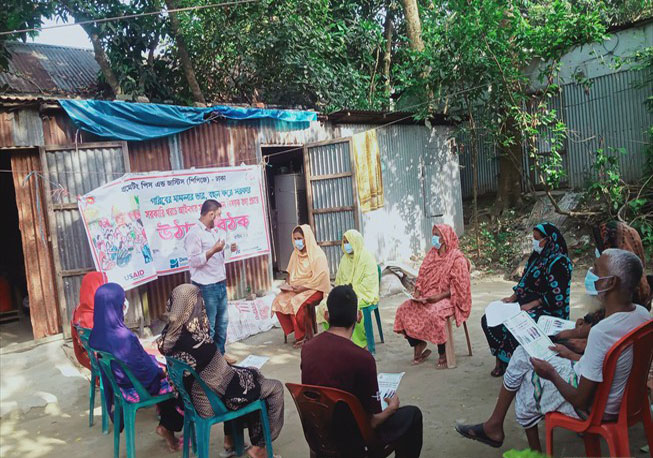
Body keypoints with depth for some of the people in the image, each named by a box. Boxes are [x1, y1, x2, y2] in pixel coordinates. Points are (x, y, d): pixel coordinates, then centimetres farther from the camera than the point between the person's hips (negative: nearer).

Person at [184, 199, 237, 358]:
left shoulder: (214, 231, 16)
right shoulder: (194, 233, -12)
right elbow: (194, 261, -18)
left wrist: (228, 249, 7)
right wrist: (213, 250, -23)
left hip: (220, 284, 9)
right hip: (206, 287, -9)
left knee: (222, 322, 16)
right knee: (208, 326, 0)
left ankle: (220, 354, 29)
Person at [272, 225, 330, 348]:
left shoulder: (317, 254, -12)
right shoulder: (296, 253, 9)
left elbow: (319, 279, -17)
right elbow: (291, 273, 19)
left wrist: (302, 288, -21)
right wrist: (287, 284, -1)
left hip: (314, 289, -7)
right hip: (297, 287, 7)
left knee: (295, 303, -31)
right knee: (278, 301, -17)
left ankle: (302, 336, -11)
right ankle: (294, 331, -4)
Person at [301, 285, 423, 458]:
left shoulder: (307, 348, -9)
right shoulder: (362, 358, -27)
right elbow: (373, 421, -17)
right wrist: (391, 407, 5)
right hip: (349, 443, -5)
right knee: (412, 414, 13)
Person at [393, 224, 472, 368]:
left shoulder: (457, 258, -9)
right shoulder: (432, 254, 11)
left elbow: (459, 286, -13)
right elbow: (422, 276, 14)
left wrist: (439, 296, -22)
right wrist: (417, 292, -4)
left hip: (448, 298, -7)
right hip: (427, 297, 7)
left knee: (434, 313, -36)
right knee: (404, 309, -14)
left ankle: (443, 354, -17)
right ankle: (418, 346, -1)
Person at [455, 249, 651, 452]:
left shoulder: (601, 332, -36)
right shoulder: (642, 313, -8)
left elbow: (581, 401, -27)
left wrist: (552, 375, -12)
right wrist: (573, 356, 13)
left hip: (594, 409, -8)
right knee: (522, 353, 11)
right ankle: (495, 424, 22)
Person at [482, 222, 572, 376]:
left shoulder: (558, 262, -14)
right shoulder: (537, 257, 13)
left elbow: (556, 296, -19)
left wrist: (531, 305, -20)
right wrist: (512, 298, 3)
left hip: (548, 310, -9)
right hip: (525, 303, 9)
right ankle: (501, 361, 4)